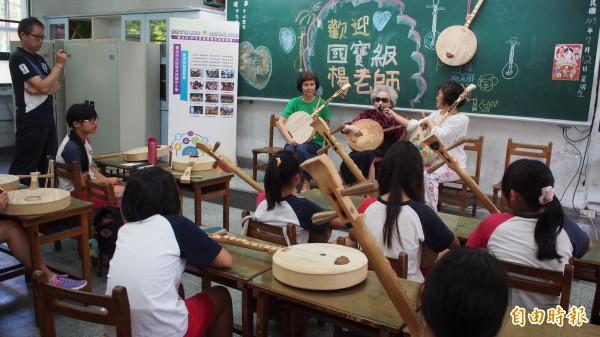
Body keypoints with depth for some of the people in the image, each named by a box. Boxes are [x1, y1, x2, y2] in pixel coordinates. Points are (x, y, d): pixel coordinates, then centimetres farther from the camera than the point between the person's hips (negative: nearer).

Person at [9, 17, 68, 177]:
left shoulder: (40, 59, 16)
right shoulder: (18, 59, -9)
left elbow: (56, 87, 11)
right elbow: (43, 86, -18)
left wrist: (39, 90, -9)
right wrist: (59, 64, -12)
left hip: (47, 120, 8)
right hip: (31, 122, -8)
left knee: (48, 168, 10)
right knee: (22, 170, -5)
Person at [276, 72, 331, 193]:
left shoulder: (321, 103, 0)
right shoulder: (294, 102, 1)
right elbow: (280, 122, -7)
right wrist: (290, 139, -22)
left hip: (315, 142, -1)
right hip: (296, 140, 1)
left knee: (301, 148, -34)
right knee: (289, 149, -33)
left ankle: (306, 181, -15)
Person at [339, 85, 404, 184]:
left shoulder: (394, 119, 6)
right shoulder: (367, 114, 12)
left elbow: (400, 143, -8)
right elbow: (344, 128, 14)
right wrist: (350, 128, -10)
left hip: (384, 154, -2)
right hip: (363, 149, 3)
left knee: (367, 156, -35)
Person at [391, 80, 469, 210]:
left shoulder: (461, 119, -12)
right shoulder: (438, 114, 12)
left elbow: (440, 136, -27)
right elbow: (414, 126, 15)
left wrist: (429, 121, -11)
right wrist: (393, 114, 15)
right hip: (434, 161, 7)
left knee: (428, 176, -34)